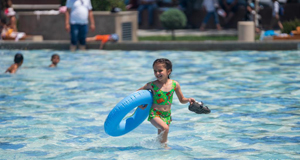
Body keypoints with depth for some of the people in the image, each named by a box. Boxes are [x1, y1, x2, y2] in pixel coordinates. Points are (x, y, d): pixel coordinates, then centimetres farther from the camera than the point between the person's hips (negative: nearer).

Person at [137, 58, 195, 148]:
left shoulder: (175, 84, -1)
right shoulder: (152, 85, -6)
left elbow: (182, 100, 11)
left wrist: (188, 100, -9)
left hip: (167, 115, 3)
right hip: (155, 114, -3)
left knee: (161, 136, 6)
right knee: (165, 128, -28)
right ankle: (164, 145, -7)